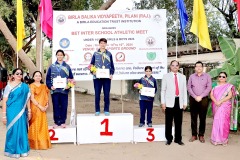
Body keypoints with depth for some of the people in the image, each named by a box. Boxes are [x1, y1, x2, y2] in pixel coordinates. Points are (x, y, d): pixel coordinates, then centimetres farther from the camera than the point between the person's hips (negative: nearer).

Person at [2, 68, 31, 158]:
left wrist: (29, 111, 8)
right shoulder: (9, 86, -5)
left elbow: (27, 99, 11)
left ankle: (22, 149, 21)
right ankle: (13, 151, 15)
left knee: (22, 130, 8)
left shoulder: (25, 86, 5)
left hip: (22, 112, 3)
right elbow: (4, 101, -5)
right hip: (12, 112, -3)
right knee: (13, 130, 1)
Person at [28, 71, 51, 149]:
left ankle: (43, 143, 14)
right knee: (35, 125, -2)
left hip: (43, 109, 5)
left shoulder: (44, 86, 14)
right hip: (35, 108, -5)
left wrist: (46, 105, -5)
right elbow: (32, 98, -10)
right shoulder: (31, 86, -3)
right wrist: (40, 106, -15)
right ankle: (35, 144, 5)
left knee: (43, 126, 7)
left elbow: (46, 97, 13)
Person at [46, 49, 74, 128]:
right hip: (55, 90, 0)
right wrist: (50, 86, -8)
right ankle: (56, 122, 14)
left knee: (64, 106, 4)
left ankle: (63, 122, 14)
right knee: (56, 106, 5)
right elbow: (48, 78, 5)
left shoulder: (67, 67, 6)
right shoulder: (52, 67, 5)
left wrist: (69, 86, -8)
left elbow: (71, 78, 6)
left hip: (64, 90, 0)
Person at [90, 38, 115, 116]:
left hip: (107, 77, 1)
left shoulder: (109, 54, 7)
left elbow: (112, 66, 9)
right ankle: (97, 111, 12)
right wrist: (93, 72, -10)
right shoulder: (95, 54, 5)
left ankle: (106, 110, 13)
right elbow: (91, 65, 7)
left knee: (107, 94, 3)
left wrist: (111, 74, -4)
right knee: (97, 94, 2)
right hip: (97, 77, 0)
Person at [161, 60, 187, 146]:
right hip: (169, 102, -2)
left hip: (179, 101, 2)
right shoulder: (166, 76, 5)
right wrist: (163, 103, -4)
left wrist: (185, 103, 6)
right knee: (168, 122, 3)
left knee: (178, 122, 6)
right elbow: (163, 90, 2)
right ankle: (169, 139, 15)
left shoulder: (182, 77, 12)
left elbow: (184, 90, 11)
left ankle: (178, 139, 17)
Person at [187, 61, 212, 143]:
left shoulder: (207, 76, 3)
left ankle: (201, 135, 10)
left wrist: (200, 96, -11)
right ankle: (194, 135, 11)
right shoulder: (191, 76, 7)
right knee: (193, 118, 3)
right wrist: (195, 97, -9)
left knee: (202, 118, 2)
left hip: (203, 99, -1)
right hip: (193, 99, 1)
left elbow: (209, 87, -4)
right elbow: (189, 87, 2)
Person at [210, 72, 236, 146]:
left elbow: (230, 96, -8)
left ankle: (223, 139, 5)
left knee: (223, 121, -6)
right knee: (216, 121, 3)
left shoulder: (229, 86, 3)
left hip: (225, 106, -3)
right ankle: (216, 138, 11)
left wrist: (220, 101, -17)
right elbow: (211, 94, 4)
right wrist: (215, 101, -14)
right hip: (216, 106, 3)